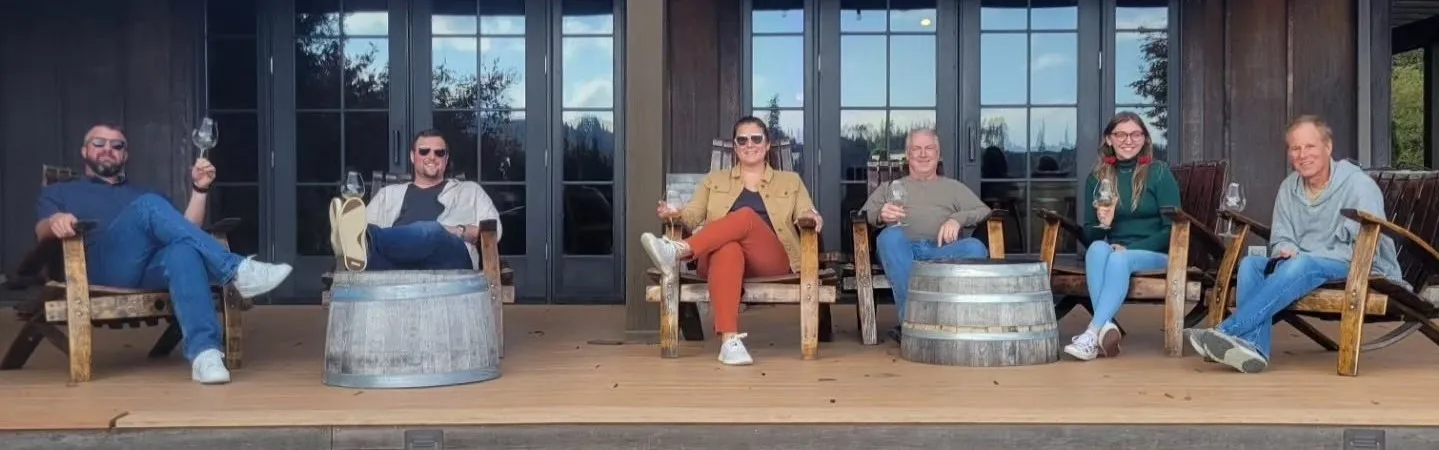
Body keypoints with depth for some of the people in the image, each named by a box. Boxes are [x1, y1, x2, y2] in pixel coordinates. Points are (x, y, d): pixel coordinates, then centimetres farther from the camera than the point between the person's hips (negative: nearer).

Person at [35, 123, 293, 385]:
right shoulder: (59, 192, 32)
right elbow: (42, 231, 9)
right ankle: (237, 271, -40)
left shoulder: (146, 194, 38)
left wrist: (199, 189, 8)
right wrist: (55, 221, -16)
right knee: (150, 205, -30)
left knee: (184, 252, -37)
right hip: (105, 267, -2)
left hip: (153, 269, 2)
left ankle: (204, 352, -56)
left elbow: (185, 229, 23)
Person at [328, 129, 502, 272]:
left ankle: (364, 243, -66)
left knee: (431, 231, -39)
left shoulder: (469, 190, 30)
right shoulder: (389, 193, 35)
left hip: (447, 256, -2)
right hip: (397, 265, 2)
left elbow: (494, 228, 18)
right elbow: (365, 227, 22)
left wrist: (460, 231, -1)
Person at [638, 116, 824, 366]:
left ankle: (678, 250, -45)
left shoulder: (790, 181, 25)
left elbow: (808, 215, 13)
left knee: (746, 216, -33)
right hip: (721, 255, 0)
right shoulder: (714, 180, 26)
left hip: (771, 261, 0)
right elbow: (693, 215, 14)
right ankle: (730, 339, -53)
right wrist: (676, 214, -9)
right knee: (728, 250, -40)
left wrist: (810, 216, -12)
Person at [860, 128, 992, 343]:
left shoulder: (954, 187, 33)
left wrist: (957, 219, -5)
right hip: (904, 251, -1)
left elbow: (984, 212, 17)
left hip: (943, 252, 1)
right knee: (890, 235, -36)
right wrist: (880, 214, -9)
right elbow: (862, 215, 16)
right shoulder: (890, 187, 32)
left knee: (975, 247, -32)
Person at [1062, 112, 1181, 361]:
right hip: (1112, 251, 3)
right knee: (1097, 248, -32)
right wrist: (1102, 224, -14)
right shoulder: (1097, 177, 7)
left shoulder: (1159, 173, -1)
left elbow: (1172, 229, -6)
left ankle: (1093, 333, -43)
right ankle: (1106, 327, -46)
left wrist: (1130, 249, -16)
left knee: (1119, 260, -35)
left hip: (1154, 254, -3)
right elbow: (1089, 235, 10)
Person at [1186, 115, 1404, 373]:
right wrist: (1284, 251, -15)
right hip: (1301, 265, 6)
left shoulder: (1359, 185, -10)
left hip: (1359, 269, -6)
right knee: (1250, 263, -18)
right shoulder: (1288, 188, 9)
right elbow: (1281, 238, 12)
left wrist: (1298, 255, -20)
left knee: (1303, 265, -35)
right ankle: (1254, 347, -40)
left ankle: (1228, 331, -42)